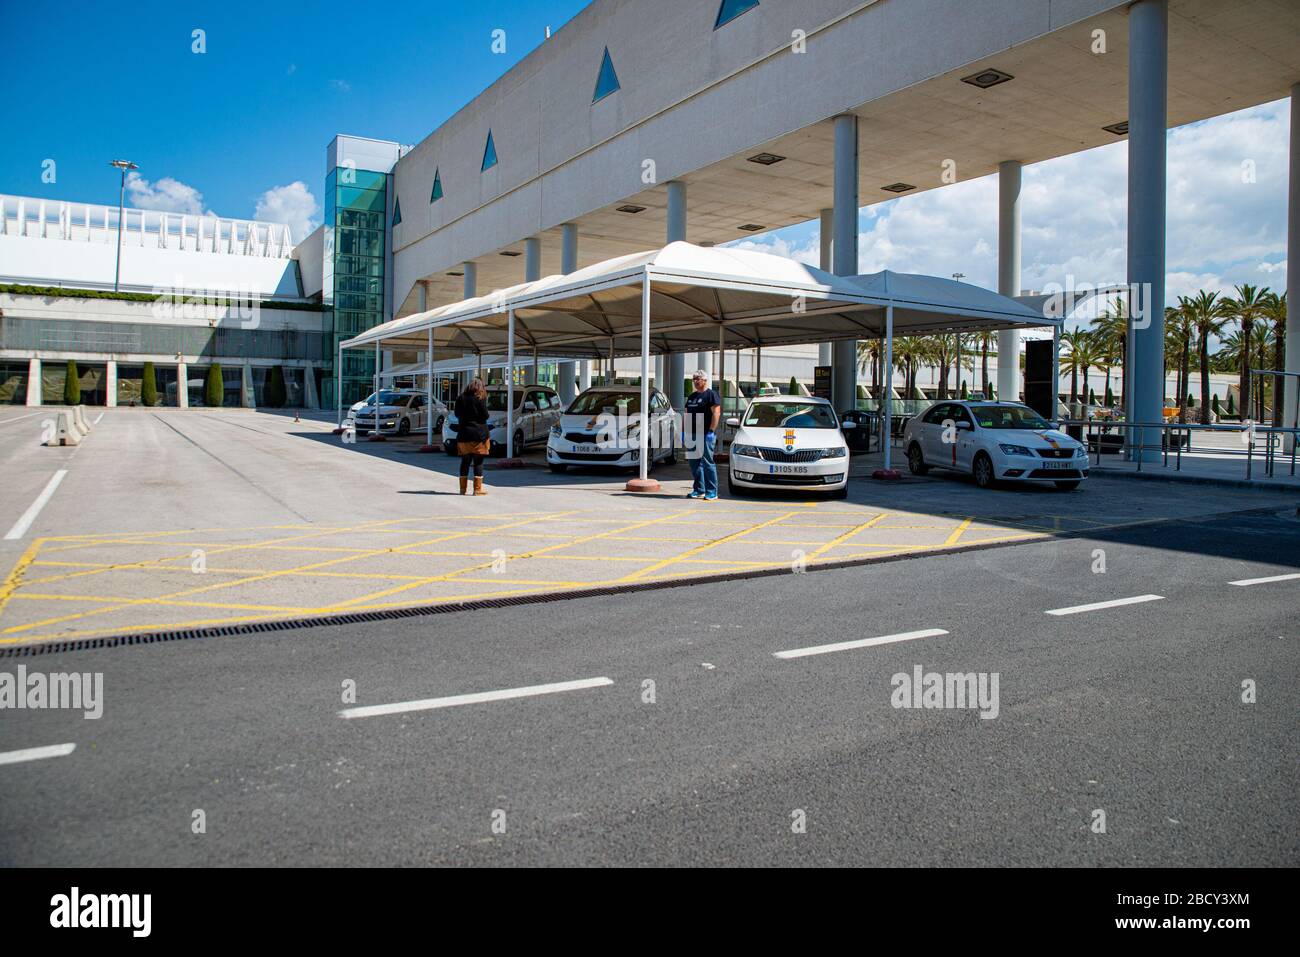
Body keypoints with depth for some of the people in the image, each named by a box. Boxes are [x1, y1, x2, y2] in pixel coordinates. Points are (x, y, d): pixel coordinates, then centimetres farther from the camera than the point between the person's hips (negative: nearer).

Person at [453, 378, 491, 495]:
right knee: (478, 462, 0)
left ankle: (463, 488, 16)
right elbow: (485, 415, -9)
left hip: (463, 435, 4)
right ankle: (477, 489, -3)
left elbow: (457, 414, 13)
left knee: (465, 461, 12)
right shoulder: (480, 398, -8)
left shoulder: (461, 398, 6)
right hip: (478, 434, -4)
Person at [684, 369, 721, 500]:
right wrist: (685, 431, 15)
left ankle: (712, 493, -6)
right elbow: (687, 415, 24)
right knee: (694, 464, 9)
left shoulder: (711, 395, -5)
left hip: (706, 435, -8)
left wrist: (711, 431, -19)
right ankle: (699, 490, 17)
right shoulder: (691, 396, 20)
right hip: (693, 434, 8)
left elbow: (716, 413, -13)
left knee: (707, 463, -8)